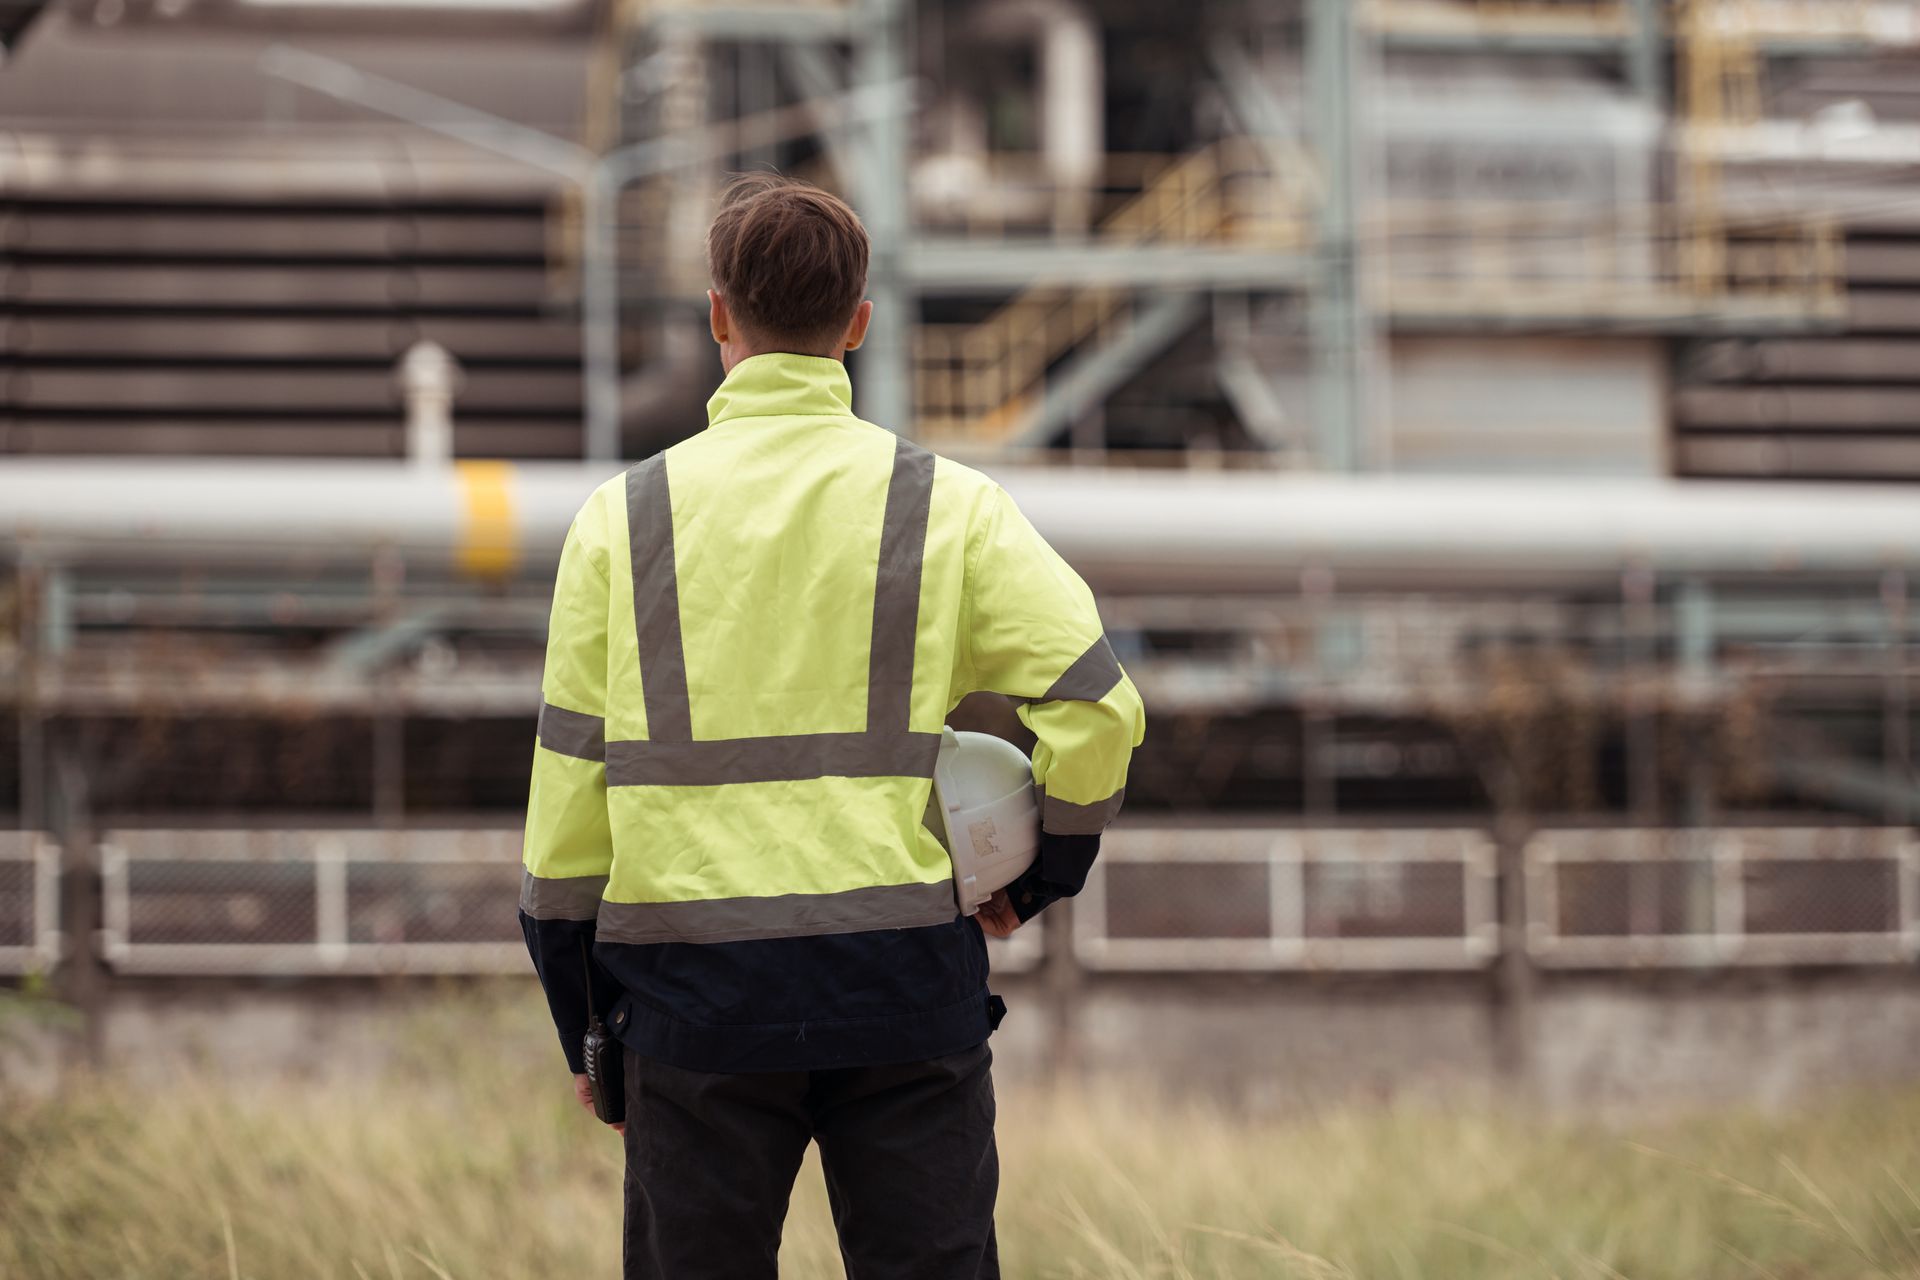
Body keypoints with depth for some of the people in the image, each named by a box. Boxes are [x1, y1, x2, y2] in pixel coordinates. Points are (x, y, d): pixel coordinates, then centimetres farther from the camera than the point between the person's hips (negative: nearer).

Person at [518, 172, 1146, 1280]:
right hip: (904, 981, 0)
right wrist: (1037, 876, 12)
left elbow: (568, 783, 4)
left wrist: (585, 1028, 11)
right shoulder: (950, 506, 2)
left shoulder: (622, 520, 3)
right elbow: (1097, 707, -5)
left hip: (695, 994, 0)